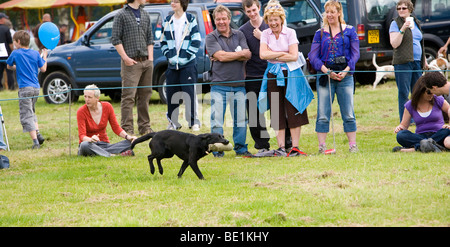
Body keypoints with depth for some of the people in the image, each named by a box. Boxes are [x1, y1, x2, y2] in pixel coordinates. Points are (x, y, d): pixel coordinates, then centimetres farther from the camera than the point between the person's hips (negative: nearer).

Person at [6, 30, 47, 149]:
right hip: (36, 87, 5)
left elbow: (9, 66, 13)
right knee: (31, 112, 23)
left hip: (25, 88, -5)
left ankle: (35, 141, -16)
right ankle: (38, 134, 7)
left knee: (26, 115, -5)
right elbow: (43, 69, 7)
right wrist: (44, 56, 21)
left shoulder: (16, 53, -2)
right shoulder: (35, 54, 6)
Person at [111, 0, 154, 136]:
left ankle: (144, 127, 17)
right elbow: (115, 39, -5)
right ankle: (127, 129, -10)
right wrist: (125, 58, -11)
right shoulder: (122, 15, -2)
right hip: (131, 62, -6)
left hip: (146, 62, 6)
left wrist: (150, 58, 9)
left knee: (145, 95, 9)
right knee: (128, 96, -9)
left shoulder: (145, 15, 17)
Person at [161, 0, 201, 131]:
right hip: (172, 65, 4)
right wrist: (169, 56, 0)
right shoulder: (167, 21, 11)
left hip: (188, 64, -4)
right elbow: (163, 42, 15)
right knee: (171, 93, 4)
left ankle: (194, 121, 0)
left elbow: (196, 42, -4)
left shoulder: (190, 20, -1)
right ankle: (173, 122, 13)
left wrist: (185, 57, -8)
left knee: (190, 93, -7)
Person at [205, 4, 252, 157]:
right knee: (217, 119, -5)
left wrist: (227, 56, -10)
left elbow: (247, 56, -1)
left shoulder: (239, 35, 13)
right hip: (219, 84, -3)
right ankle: (217, 151, 2)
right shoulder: (211, 38, 4)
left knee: (240, 119, 5)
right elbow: (220, 56, -11)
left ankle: (241, 148, 17)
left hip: (238, 84, 3)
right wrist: (240, 54, -2)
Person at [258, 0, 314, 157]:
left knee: (293, 111, -5)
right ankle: (281, 148, 5)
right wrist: (283, 53, -10)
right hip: (273, 76, 2)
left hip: (291, 75, -2)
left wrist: (273, 55, -8)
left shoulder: (290, 33, -1)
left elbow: (294, 56, -10)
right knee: (277, 113, 1)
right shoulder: (265, 34, 5)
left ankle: (295, 147, -3)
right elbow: (263, 54, -8)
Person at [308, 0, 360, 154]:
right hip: (325, 76, 0)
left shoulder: (349, 31, 9)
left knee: (349, 114, 0)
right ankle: (322, 146, 0)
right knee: (323, 115, -3)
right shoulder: (320, 34, 9)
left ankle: (353, 145, 5)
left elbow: (355, 53, 5)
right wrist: (326, 71, -11)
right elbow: (313, 56, 3)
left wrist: (346, 70, -10)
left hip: (345, 76, 0)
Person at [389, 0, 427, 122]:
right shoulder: (395, 23, -2)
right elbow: (394, 44, -13)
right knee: (404, 93, -5)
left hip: (417, 62, 6)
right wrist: (403, 29, -22)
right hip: (403, 63, -6)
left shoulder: (415, 22, 17)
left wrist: (424, 60, 23)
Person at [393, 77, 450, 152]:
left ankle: (416, 148, -41)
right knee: (400, 135, -28)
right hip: (420, 136, 1)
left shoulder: (438, 100, 3)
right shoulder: (410, 105, 6)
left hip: (438, 135, -1)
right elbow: (404, 125, 10)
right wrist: (399, 128, -15)